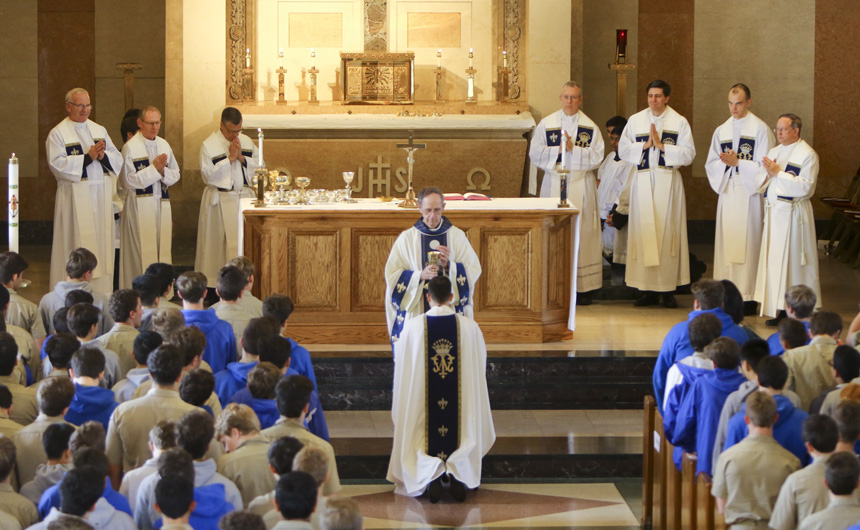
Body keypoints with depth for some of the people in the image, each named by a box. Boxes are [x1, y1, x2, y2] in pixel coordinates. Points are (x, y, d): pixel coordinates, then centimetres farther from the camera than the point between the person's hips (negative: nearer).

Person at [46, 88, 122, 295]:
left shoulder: (99, 130, 14)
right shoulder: (58, 134, -1)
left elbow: (118, 160, 9)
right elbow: (57, 164, -14)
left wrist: (103, 156, -12)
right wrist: (87, 157, -18)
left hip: (102, 198, 5)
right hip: (75, 198, -5)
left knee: (102, 244, 4)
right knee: (77, 244, -6)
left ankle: (102, 292, 8)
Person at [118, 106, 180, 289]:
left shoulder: (164, 145, 10)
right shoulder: (130, 147, -8)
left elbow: (175, 175, 11)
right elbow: (128, 181, -12)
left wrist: (163, 171, -10)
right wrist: (153, 168, -15)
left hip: (162, 204, 5)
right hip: (139, 204, -5)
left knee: (163, 247, 4)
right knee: (142, 252, -6)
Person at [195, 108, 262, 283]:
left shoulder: (247, 142, 9)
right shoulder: (209, 145, -6)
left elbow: (259, 168, 6)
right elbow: (208, 175, -14)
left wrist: (242, 157, -9)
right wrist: (230, 158, -15)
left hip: (245, 197, 4)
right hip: (220, 201, -4)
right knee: (221, 241, -4)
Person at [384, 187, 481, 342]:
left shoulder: (457, 236, 5)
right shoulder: (406, 238, 2)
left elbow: (474, 271, 2)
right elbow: (392, 275, -1)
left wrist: (449, 266, -16)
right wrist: (420, 276, -17)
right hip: (416, 312, -1)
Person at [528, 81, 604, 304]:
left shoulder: (590, 127, 6)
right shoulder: (546, 124, 7)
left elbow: (596, 157, -3)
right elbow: (535, 154, 0)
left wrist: (573, 149, -13)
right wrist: (560, 150, -10)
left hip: (582, 185, 0)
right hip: (553, 184, 0)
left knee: (582, 234, -2)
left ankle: (582, 288, 0)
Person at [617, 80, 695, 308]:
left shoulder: (679, 122, 4)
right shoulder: (635, 120, 11)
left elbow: (688, 154, -4)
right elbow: (623, 150, 5)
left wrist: (662, 145, -11)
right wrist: (645, 144, -8)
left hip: (668, 181, -2)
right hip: (643, 182, 2)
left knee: (668, 231, -5)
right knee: (644, 231, -3)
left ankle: (668, 289, -1)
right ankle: (649, 289, 1)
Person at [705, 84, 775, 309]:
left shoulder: (760, 129, -1)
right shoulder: (721, 131, 15)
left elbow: (763, 166, -7)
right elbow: (711, 164, 12)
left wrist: (737, 162, -15)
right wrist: (724, 162, -8)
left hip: (749, 194, -5)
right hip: (727, 193, 5)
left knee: (747, 244, -7)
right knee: (726, 243, 2)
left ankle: (748, 297, -4)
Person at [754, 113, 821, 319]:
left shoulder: (807, 155, -7)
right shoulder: (774, 152, 15)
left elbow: (805, 187, -17)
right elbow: (759, 183, 14)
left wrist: (778, 173, -16)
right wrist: (768, 174, -8)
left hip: (793, 214, -7)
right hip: (773, 212, 7)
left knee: (793, 262, -5)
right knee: (773, 261, 6)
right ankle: (777, 307, 10)